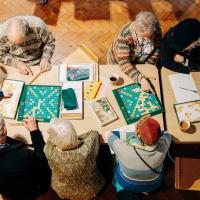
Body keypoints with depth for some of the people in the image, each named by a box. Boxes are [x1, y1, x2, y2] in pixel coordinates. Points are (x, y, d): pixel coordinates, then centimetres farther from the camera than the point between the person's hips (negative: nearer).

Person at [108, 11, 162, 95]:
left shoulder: (156, 28, -27)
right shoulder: (125, 35, -39)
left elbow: (157, 49, -10)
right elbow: (124, 63, -41)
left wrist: (148, 67, -18)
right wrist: (141, 79, -52)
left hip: (140, 61, 4)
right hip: (119, 62, -3)